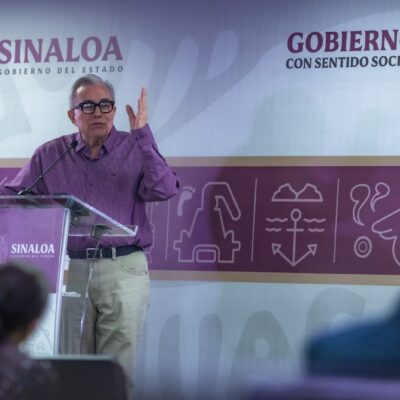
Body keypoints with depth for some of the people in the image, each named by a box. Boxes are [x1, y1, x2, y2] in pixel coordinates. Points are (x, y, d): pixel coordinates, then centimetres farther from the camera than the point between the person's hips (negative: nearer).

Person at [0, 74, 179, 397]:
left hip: (124, 269, -2)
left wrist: (143, 134, -15)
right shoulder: (50, 156, 11)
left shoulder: (136, 150, 6)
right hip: (69, 269, 2)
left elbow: (164, 189, -11)